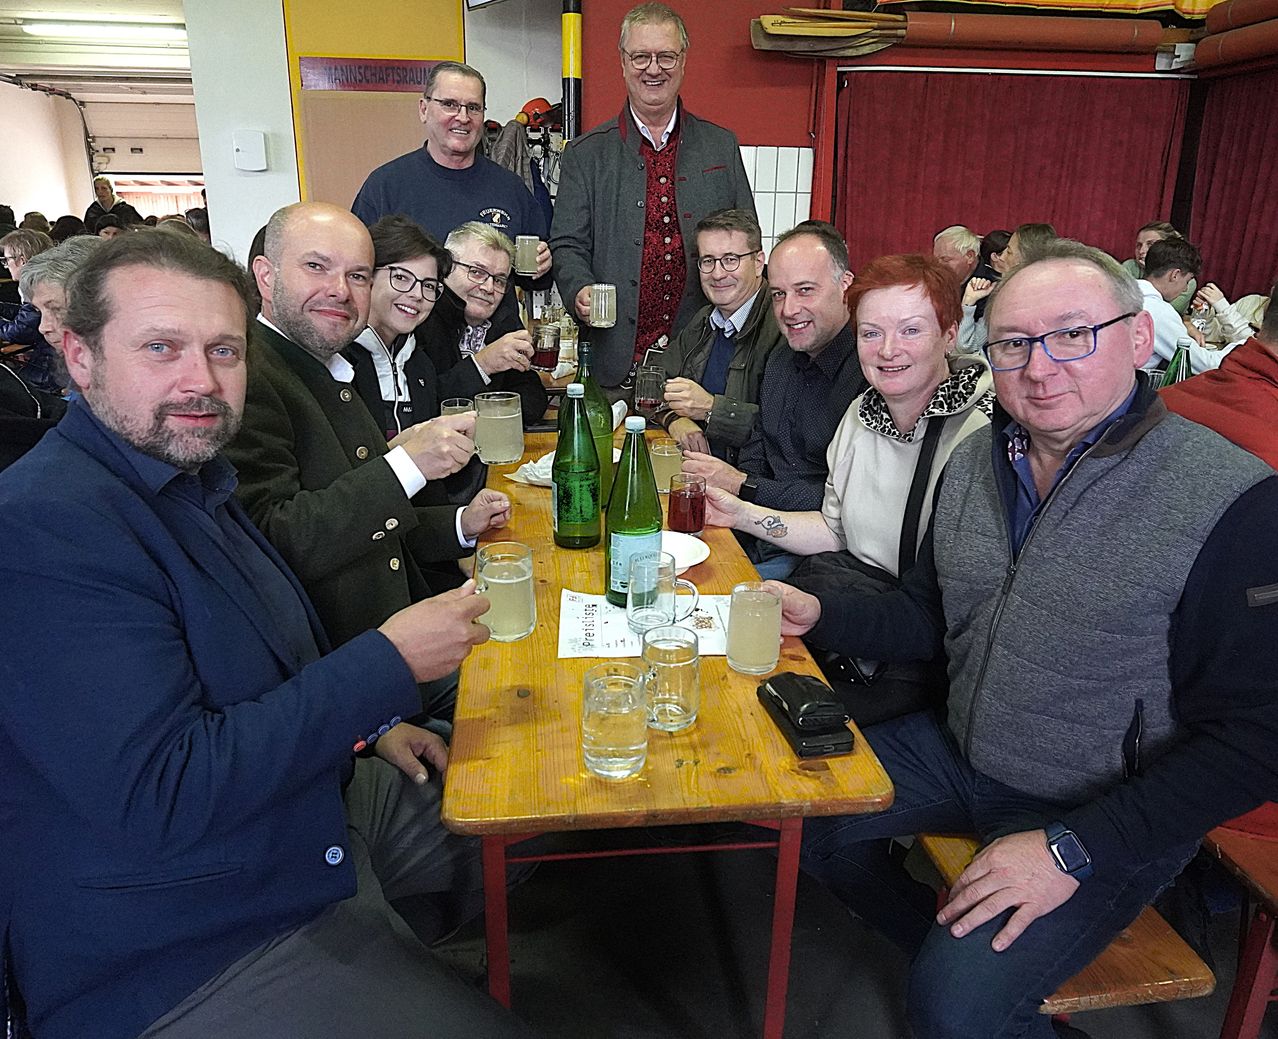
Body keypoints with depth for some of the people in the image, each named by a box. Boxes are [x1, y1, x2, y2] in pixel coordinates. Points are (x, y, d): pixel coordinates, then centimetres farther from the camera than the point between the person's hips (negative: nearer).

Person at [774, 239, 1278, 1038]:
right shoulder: (973, 462, -1)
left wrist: (1076, 849, -23)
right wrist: (820, 615, -7)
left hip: (1103, 809, -6)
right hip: (960, 751, 7)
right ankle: (956, 948, 25)